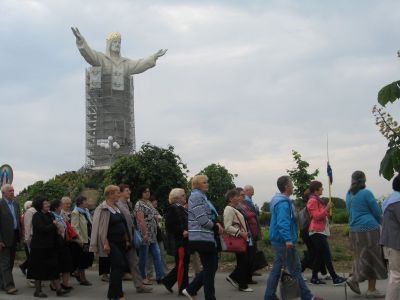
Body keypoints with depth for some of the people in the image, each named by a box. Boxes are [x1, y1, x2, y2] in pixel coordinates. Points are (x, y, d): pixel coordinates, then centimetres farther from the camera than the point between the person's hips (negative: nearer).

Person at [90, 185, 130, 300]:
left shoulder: (117, 208, 13)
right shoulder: (103, 209, -11)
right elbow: (102, 228, -15)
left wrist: (127, 240, 15)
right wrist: (105, 243, -20)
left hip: (120, 242, 8)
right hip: (111, 242, -8)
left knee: (120, 266, 9)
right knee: (119, 265, -12)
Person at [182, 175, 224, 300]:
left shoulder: (202, 197, 17)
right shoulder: (196, 197, -13)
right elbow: (203, 220, -20)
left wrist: (216, 224, 3)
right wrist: (216, 226, -6)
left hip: (208, 237, 10)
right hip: (202, 238, -10)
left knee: (212, 266, 13)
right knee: (209, 268, -1)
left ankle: (190, 290, 17)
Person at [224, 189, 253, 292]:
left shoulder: (234, 209, 17)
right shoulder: (229, 210, -14)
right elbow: (228, 227, -22)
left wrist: (245, 233, 13)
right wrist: (240, 233, -23)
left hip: (243, 240, 10)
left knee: (246, 261, 11)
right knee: (243, 262, -2)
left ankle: (233, 277, 21)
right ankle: (243, 285, 8)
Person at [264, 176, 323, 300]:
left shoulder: (280, 200, 15)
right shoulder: (283, 203, -18)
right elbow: (283, 223, -30)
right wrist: (288, 239, -39)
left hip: (278, 241, 10)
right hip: (285, 242, -10)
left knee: (276, 269, 12)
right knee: (295, 270, -2)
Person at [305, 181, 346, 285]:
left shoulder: (317, 200, 21)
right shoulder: (312, 201, -12)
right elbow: (316, 216, -20)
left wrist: (327, 209, 14)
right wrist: (327, 208, -19)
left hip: (319, 232, 11)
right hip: (317, 232, -11)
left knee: (319, 256, 8)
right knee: (327, 256, -10)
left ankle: (314, 278, 9)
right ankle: (335, 278, -10)